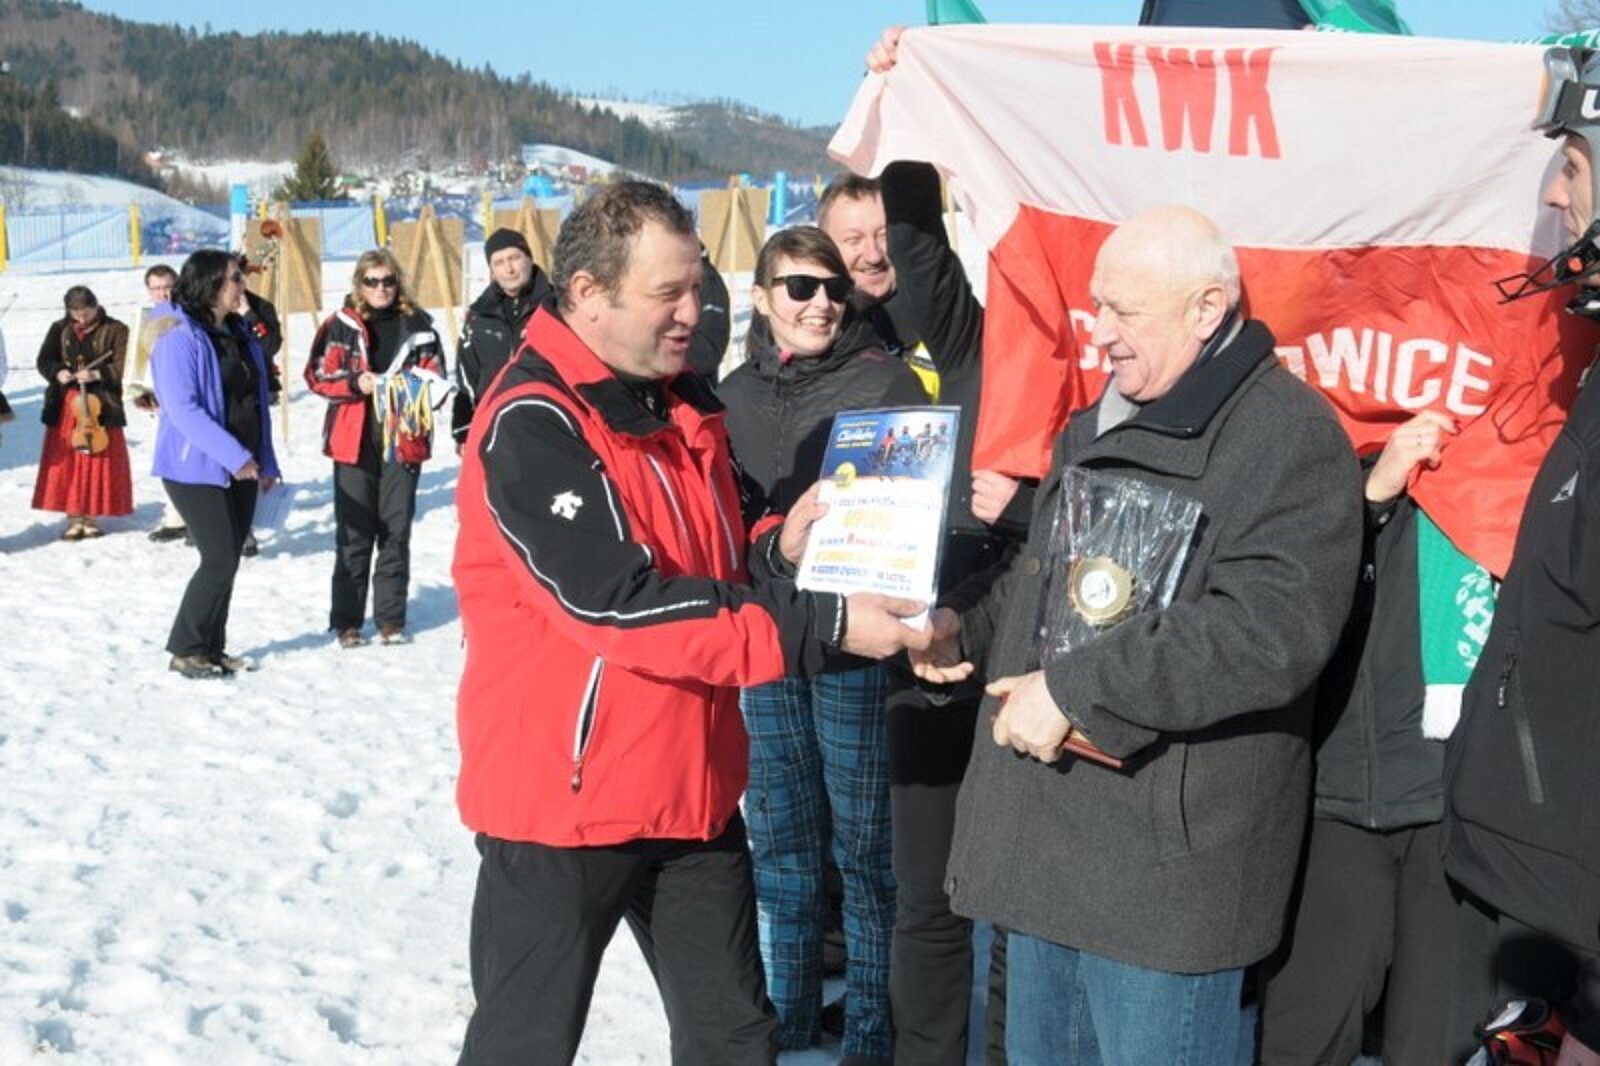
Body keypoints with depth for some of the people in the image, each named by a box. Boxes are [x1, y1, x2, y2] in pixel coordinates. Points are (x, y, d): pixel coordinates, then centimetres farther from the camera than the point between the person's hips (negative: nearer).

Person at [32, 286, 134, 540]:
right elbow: (44, 361, 10)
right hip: (65, 405, 3)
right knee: (66, 464, 2)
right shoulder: (60, 329, 7)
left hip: (100, 406, -3)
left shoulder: (115, 330, -3)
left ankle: (91, 516, 12)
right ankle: (74, 518, 9)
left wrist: (97, 374, -22)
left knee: (98, 464, 2)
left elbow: (123, 367, -8)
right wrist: (57, 372, -11)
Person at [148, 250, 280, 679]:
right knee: (220, 560, -11)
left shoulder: (238, 334, 13)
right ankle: (186, 651, 2)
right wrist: (234, 454, -25)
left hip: (241, 466, 8)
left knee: (228, 560, 9)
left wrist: (265, 460, 12)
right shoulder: (179, 336, -13)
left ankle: (211, 648, 19)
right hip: (197, 467, -8)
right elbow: (183, 408, -21)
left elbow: (256, 401, 17)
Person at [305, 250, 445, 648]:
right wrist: (357, 383, -14)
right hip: (354, 440, -1)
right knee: (354, 532, 2)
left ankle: (391, 618, 13)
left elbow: (436, 376, 10)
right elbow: (317, 375, 0)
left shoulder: (417, 324, 7)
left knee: (396, 531, 4)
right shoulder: (340, 325, 3)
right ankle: (347, 620, 9)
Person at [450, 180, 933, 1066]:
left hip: (692, 786, 8)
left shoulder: (686, 402, 7)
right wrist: (821, 627, -27)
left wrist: (777, 552, -7)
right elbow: (616, 603, -26)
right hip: (563, 794, -7)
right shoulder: (531, 423, -18)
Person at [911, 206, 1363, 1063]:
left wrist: (1074, 690, -24)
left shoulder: (1290, 437, -14)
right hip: (1047, 839, 9)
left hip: (1165, 860, -9)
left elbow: (1268, 631, -27)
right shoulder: (1096, 427, 15)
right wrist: (968, 621, 7)